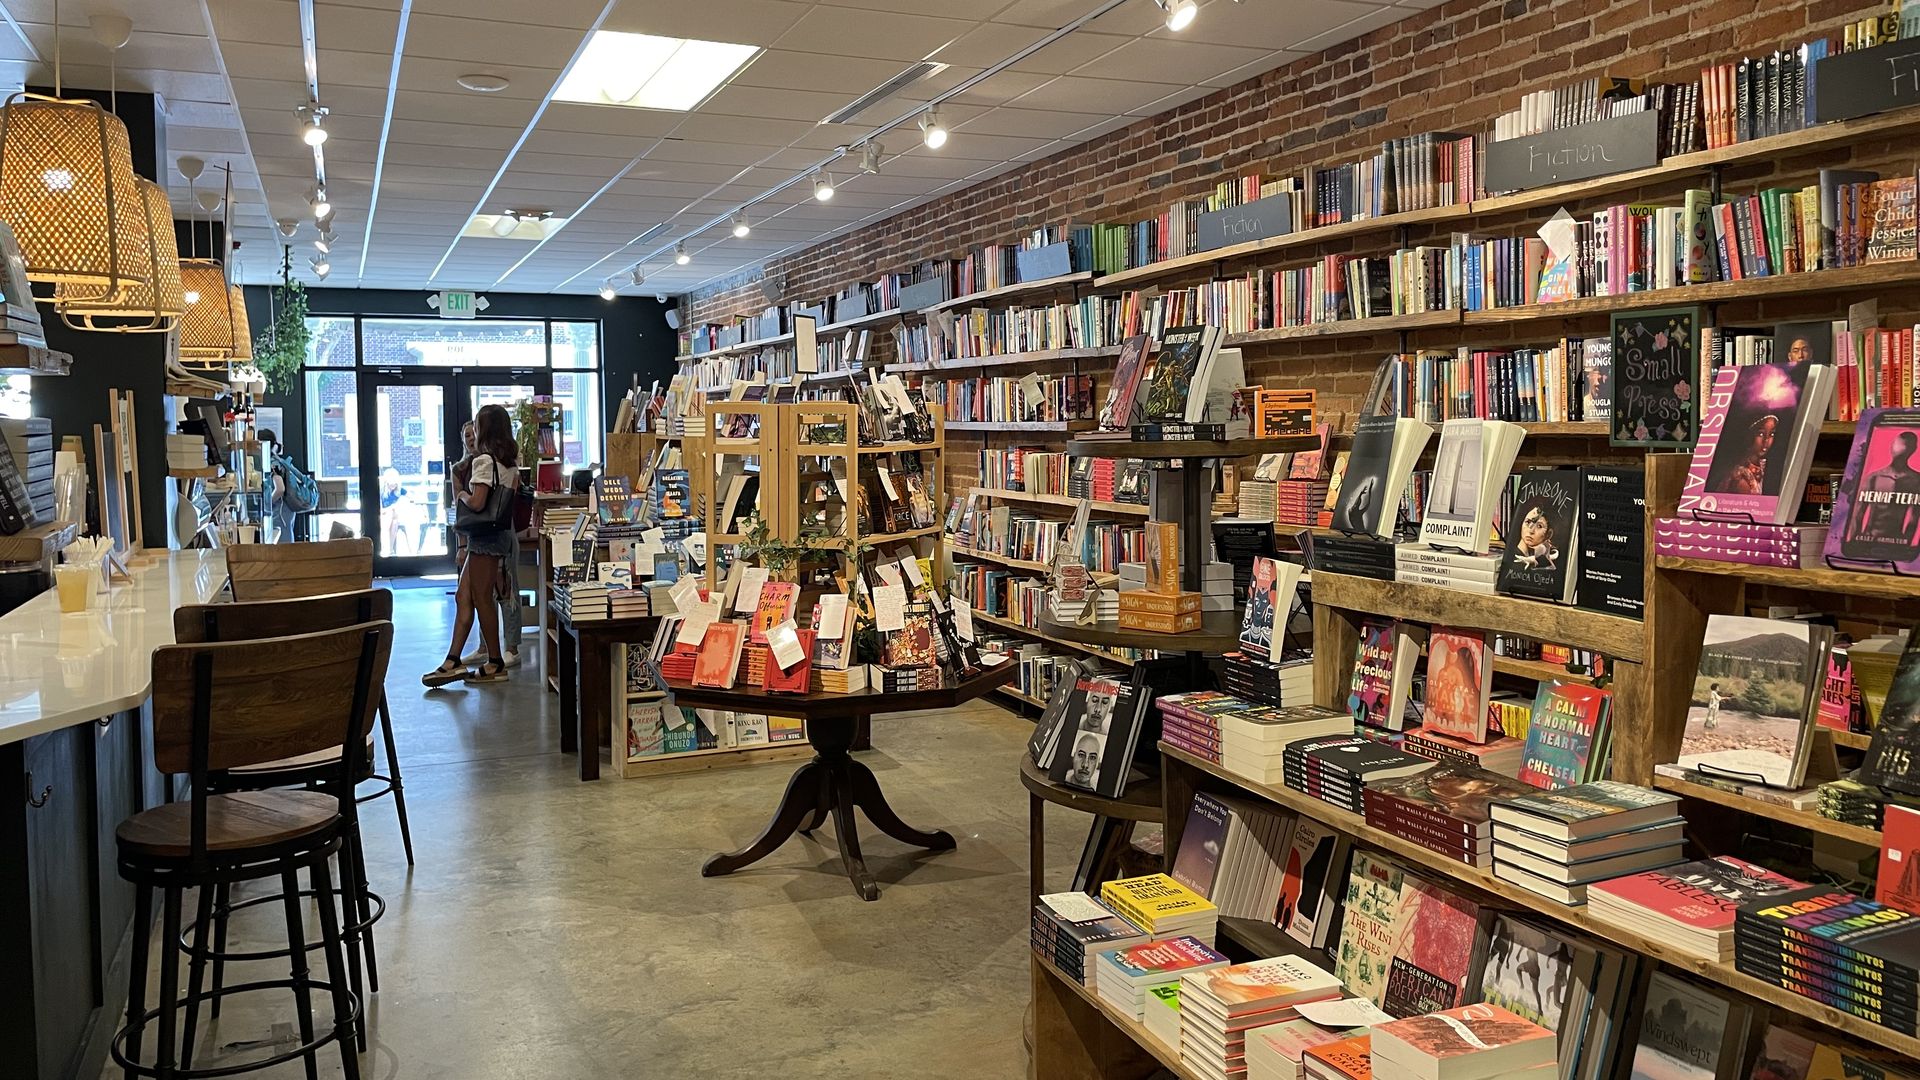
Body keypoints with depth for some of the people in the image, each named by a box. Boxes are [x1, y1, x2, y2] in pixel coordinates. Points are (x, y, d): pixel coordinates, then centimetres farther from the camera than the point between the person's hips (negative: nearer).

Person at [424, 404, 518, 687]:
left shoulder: (483, 460, -15)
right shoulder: (511, 459, 10)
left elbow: (476, 503, -22)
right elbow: (513, 493, 16)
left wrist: (461, 496, -4)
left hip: (485, 536, -9)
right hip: (503, 532, 9)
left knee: (482, 599, 0)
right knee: (463, 597, 9)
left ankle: (495, 664, 7)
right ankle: (453, 661, 9)